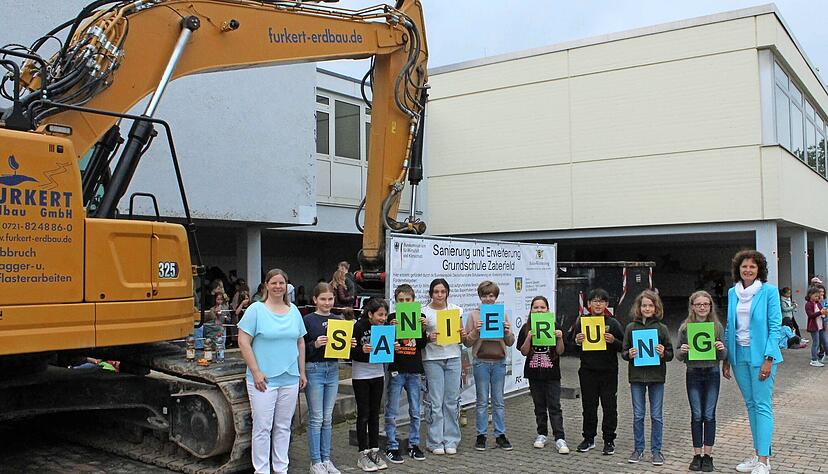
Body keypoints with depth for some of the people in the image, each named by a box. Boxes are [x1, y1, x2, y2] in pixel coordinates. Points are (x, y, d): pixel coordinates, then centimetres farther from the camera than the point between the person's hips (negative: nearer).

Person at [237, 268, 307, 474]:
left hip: (290, 379, 5)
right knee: (263, 427, 1)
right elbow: (243, 342, -9)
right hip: (264, 379, -5)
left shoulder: (294, 311, 9)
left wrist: (302, 372, 12)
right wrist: (256, 372, -14)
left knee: (284, 426, 13)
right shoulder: (256, 309, -6)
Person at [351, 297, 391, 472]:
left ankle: (374, 451, 18)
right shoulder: (359, 326, -15)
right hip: (361, 375, -5)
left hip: (378, 373, 5)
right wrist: (362, 350, -33)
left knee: (375, 413, 10)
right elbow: (350, 352, -16)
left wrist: (393, 347, -9)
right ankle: (363, 454, 8)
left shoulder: (385, 327, 0)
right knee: (363, 413, 0)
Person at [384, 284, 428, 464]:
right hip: (396, 370, -3)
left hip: (414, 370, 3)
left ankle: (414, 445, 22)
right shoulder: (392, 318, -1)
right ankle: (392, 447, 11)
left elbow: (422, 345, 4)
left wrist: (423, 328, -11)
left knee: (415, 412, 11)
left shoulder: (419, 317, 6)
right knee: (392, 412, 2)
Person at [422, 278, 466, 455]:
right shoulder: (424, 312, -1)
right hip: (432, 359, -2)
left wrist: (463, 334, -7)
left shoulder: (456, 309, 7)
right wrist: (429, 338, -18)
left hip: (453, 357, 3)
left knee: (452, 401, 4)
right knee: (435, 401, -2)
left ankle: (451, 441, 15)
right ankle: (435, 442, 9)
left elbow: (461, 337, 14)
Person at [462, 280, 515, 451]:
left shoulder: (502, 315, 8)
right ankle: (481, 435, 12)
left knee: (499, 401, 8)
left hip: (499, 362, 2)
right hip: (481, 362, -2)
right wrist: (475, 331, -17)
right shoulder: (474, 315, 2)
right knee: (482, 401, 4)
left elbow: (510, 343, 9)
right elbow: (467, 342, 0)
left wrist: (507, 332, -10)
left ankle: (500, 435, 15)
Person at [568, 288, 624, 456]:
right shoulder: (581, 321, 5)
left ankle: (609, 441, 15)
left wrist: (613, 341, -18)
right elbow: (570, 344, 10)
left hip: (608, 372, -1)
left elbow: (624, 346, 1)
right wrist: (577, 341, -11)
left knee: (610, 407, 4)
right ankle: (589, 439, 22)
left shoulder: (613, 323, 1)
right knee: (589, 406, 9)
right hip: (588, 371, 1)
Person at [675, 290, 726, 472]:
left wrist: (722, 349, -16)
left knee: (709, 415, 3)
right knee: (696, 415, 4)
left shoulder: (717, 327, 2)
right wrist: (682, 351, -17)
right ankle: (697, 454, 14)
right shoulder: (685, 327, 1)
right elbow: (679, 356, 4)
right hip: (693, 374, 0)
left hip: (712, 373, 0)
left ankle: (708, 455, 13)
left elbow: (723, 357, 5)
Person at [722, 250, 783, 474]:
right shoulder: (732, 293, 9)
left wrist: (768, 359, -15)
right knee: (750, 404, 11)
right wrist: (726, 358, 10)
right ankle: (758, 454, 21)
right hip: (739, 355, 5)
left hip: (760, 355, -5)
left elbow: (775, 326, -8)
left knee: (762, 405, -5)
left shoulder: (769, 291, -6)